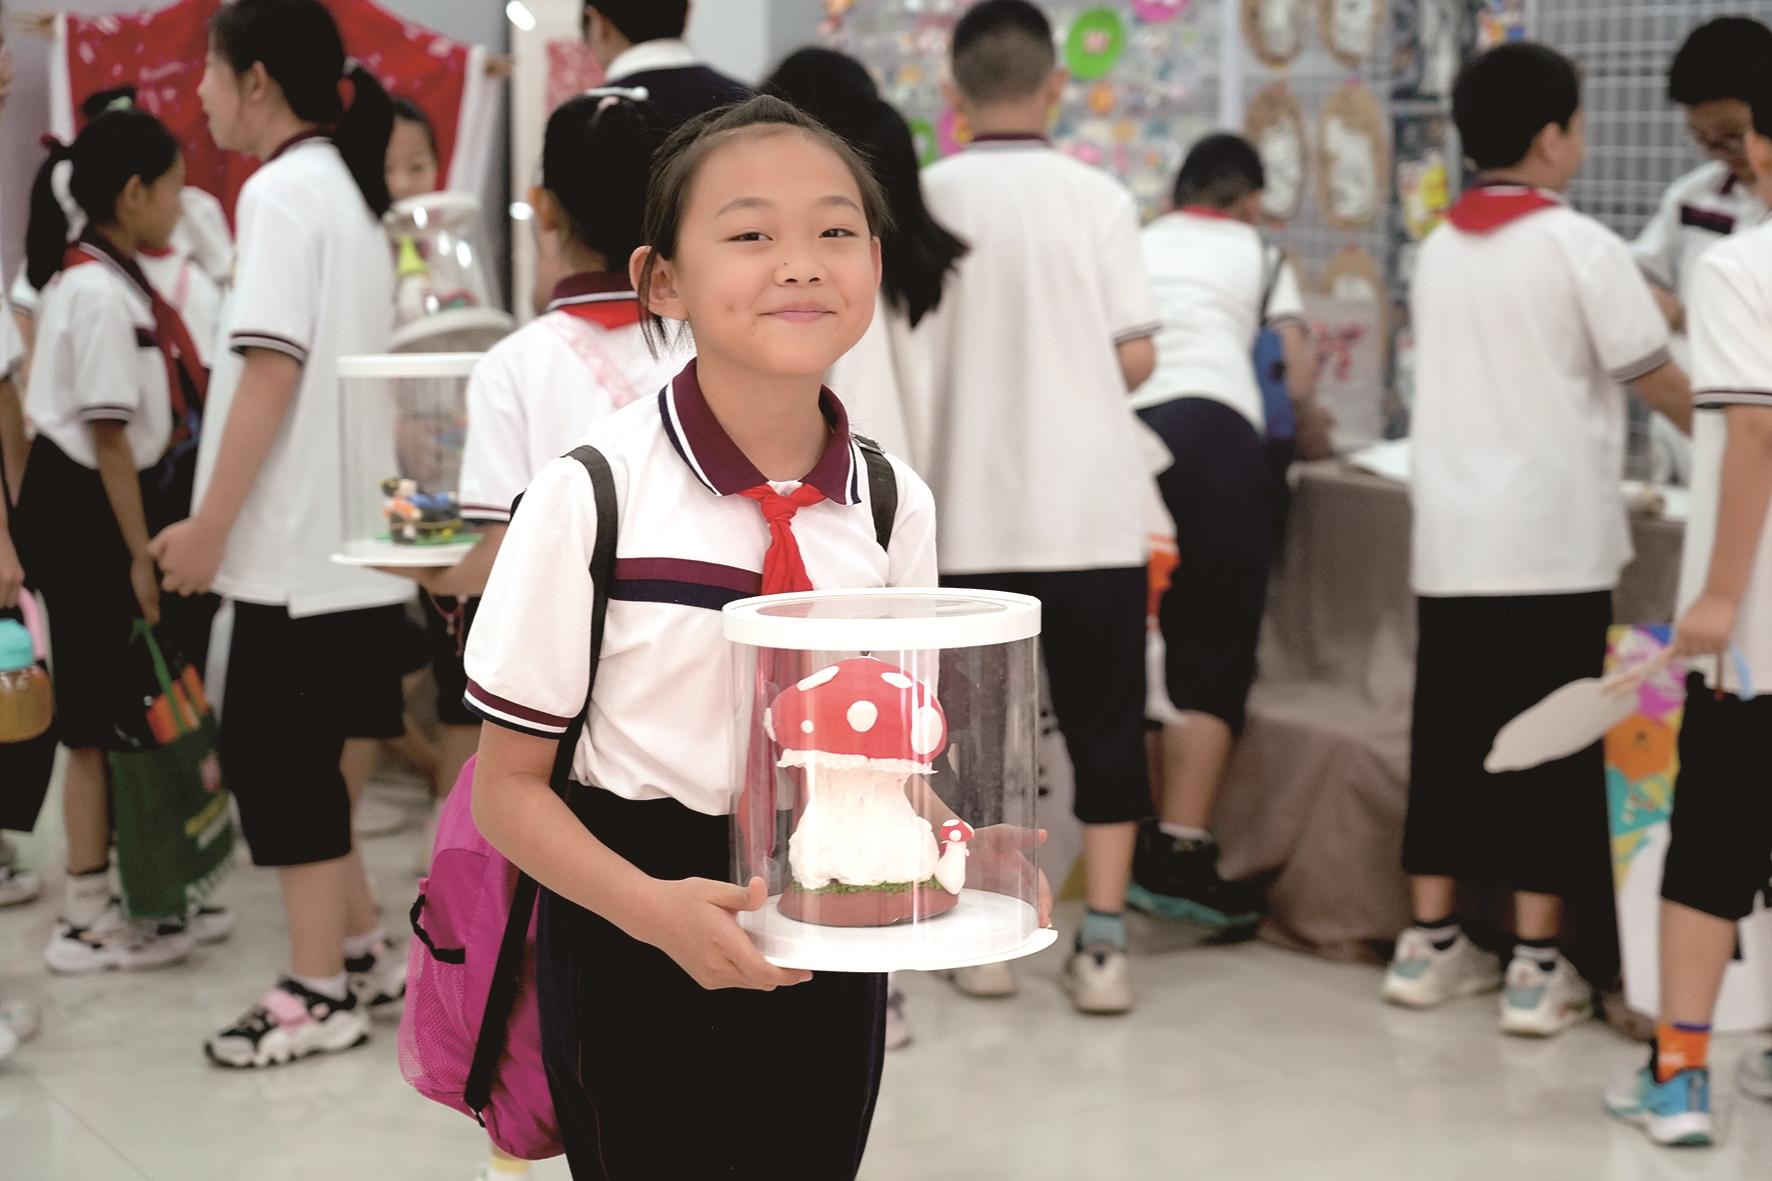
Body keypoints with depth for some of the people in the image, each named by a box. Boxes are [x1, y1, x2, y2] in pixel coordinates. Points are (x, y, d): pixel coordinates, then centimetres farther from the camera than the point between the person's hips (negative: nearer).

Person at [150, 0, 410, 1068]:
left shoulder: (282, 190, -12)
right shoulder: (350, 191, 15)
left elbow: (270, 367, -19)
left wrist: (210, 523, -16)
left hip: (299, 536, -9)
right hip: (346, 527, 9)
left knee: (276, 755, -1)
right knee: (293, 751, 15)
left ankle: (322, 990, 5)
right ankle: (364, 951, 22)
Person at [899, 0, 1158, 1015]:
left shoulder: (925, 202, -4)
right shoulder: (1099, 198, -4)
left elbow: (897, 361, -4)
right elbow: (1137, 359, -6)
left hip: (968, 511, 1)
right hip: (1091, 510, 0)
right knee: (1105, 726, 7)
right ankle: (1103, 945, 5)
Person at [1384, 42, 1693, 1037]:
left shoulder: (1442, 247, 10)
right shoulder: (1579, 245, -8)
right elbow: (1659, 381, -3)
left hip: (1452, 542, 6)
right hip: (1554, 543, -6)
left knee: (1450, 740, 11)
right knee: (1551, 751, 1)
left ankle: (1431, 945, 18)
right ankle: (1539, 970, 4)